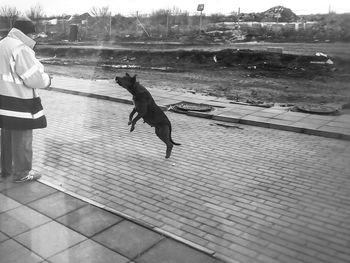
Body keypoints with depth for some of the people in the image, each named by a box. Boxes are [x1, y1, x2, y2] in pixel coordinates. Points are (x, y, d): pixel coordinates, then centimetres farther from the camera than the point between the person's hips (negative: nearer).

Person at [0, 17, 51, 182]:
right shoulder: (21, 49, -20)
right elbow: (34, 79, -21)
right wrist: (47, 80, -2)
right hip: (19, 103, -9)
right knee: (22, 138, 4)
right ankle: (21, 173, 16)